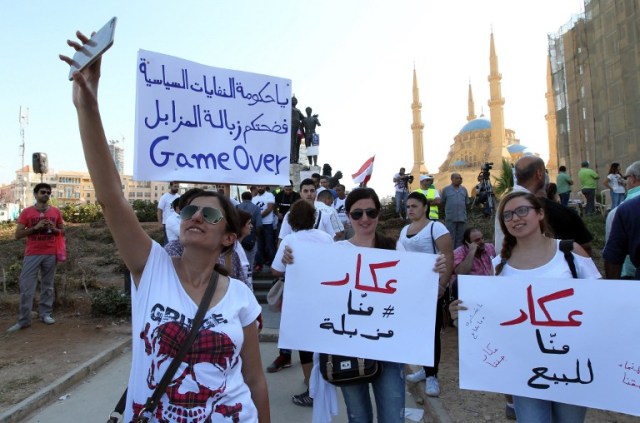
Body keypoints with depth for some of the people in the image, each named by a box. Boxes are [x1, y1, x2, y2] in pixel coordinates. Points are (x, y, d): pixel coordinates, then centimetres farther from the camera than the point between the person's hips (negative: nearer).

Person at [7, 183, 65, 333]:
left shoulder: (56, 211, 7)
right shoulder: (26, 212, 1)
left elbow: (62, 232, 15)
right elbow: (18, 234, -1)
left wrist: (53, 229, -6)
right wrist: (35, 227, -14)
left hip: (50, 254, 2)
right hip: (32, 254, -2)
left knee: (48, 286, 8)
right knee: (26, 287, -3)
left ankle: (46, 314, 15)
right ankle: (24, 319, 4)